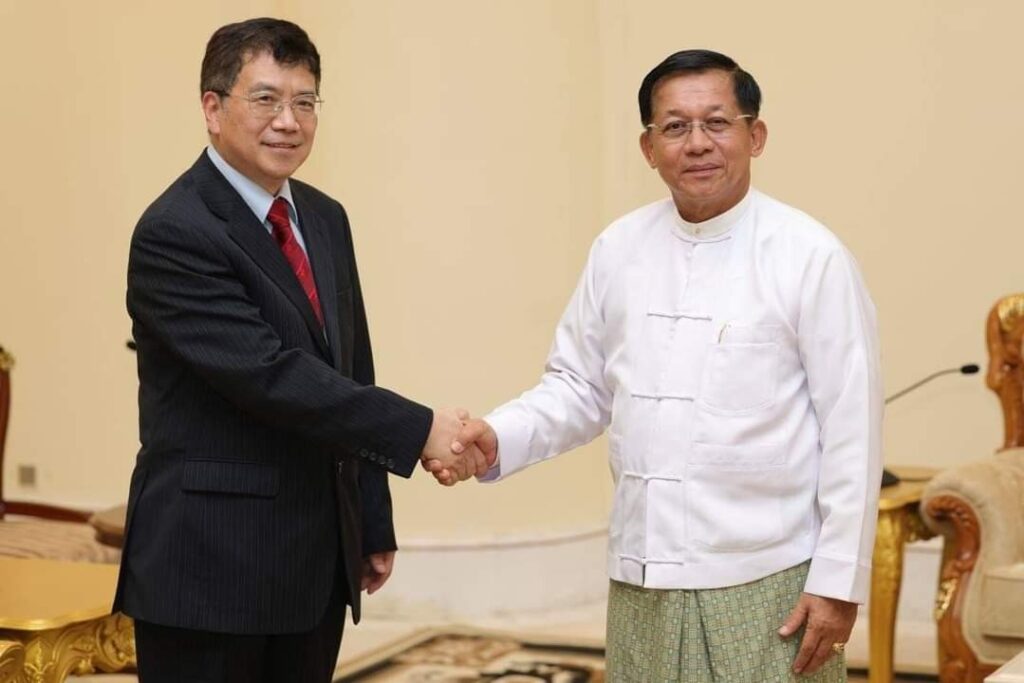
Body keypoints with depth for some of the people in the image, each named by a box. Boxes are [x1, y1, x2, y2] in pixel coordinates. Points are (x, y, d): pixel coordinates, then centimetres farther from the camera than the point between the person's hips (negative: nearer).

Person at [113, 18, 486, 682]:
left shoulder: (326, 219, 11)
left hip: (316, 563, 7)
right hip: (211, 565, -7)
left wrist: (374, 527, 13)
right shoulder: (174, 234, -14)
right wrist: (419, 430, -21)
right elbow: (269, 375, -22)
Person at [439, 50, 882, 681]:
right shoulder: (618, 250, 5)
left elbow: (852, 428, -7)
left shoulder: (810, 256, -8)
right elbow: (580, 386, 12)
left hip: (768, 584, -4)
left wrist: (840, 581, -8)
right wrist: (499, 438, -6)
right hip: (643, 580, 4)